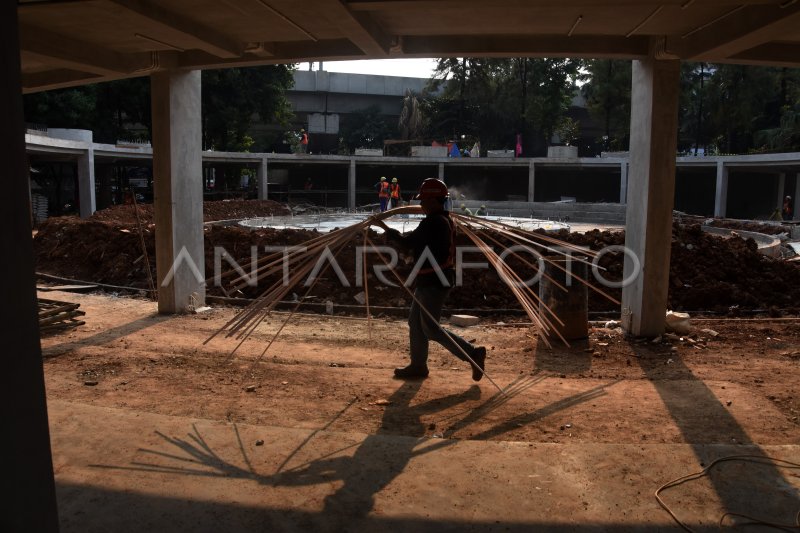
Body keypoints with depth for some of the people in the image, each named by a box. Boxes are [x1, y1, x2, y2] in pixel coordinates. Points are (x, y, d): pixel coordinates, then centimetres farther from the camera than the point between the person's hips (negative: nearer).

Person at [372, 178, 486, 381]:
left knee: (430, 328, -5)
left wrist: (384, 226, -11)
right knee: (415, 322, 15)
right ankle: (418, 365, 22)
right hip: (429, 281, 11)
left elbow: (408, 242, -20)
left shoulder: (433, 222, -19)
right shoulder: (444, 221, 14)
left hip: (433, 282, -11)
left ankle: (473, 353, -1)